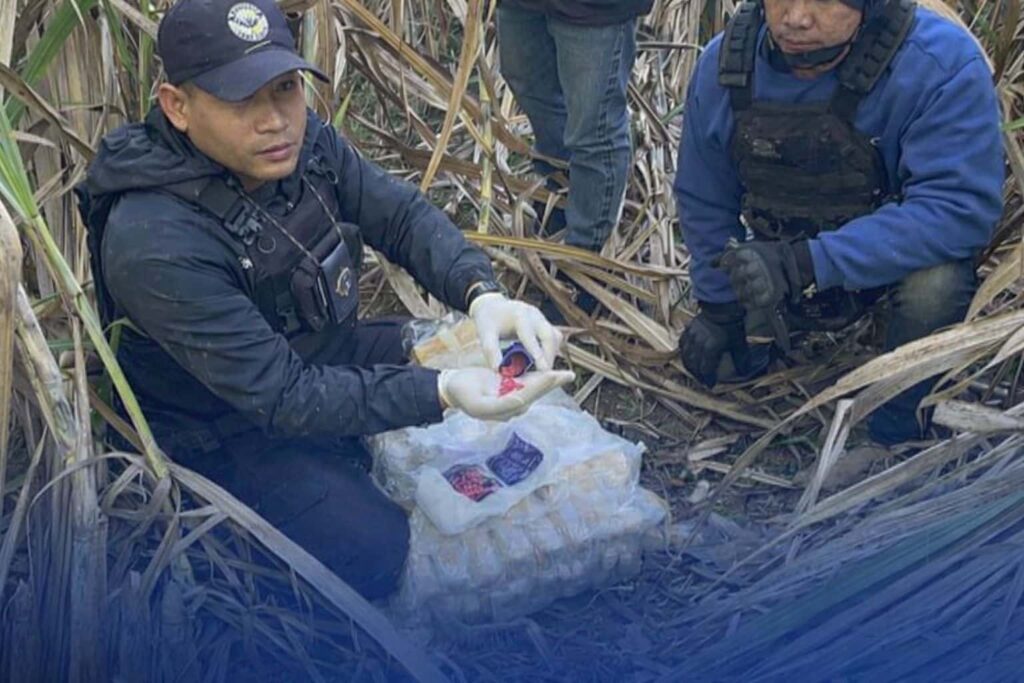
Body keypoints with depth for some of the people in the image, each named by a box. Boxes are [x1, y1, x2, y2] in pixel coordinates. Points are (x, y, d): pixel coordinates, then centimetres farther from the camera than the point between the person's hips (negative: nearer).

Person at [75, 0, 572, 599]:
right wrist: (445, 392, -42)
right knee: (377, 555, -23)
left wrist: (483, 295, -30)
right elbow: (284, 398, -33)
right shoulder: (153, 243, -35)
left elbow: (401, 214, -9)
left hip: (323, 354, 7)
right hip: (235, 428, -7)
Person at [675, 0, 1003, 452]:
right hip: (780, 257, 4)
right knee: (715, 365, 8)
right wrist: (718, 308, 0)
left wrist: (808, 264, -46)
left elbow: (960, 207, -39)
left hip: (893, 251, -4)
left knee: (933, 285, -36)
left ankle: (893, 434, -11)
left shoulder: (942, 63, -32)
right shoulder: (723, 64, -18)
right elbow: (704, 202, -4)